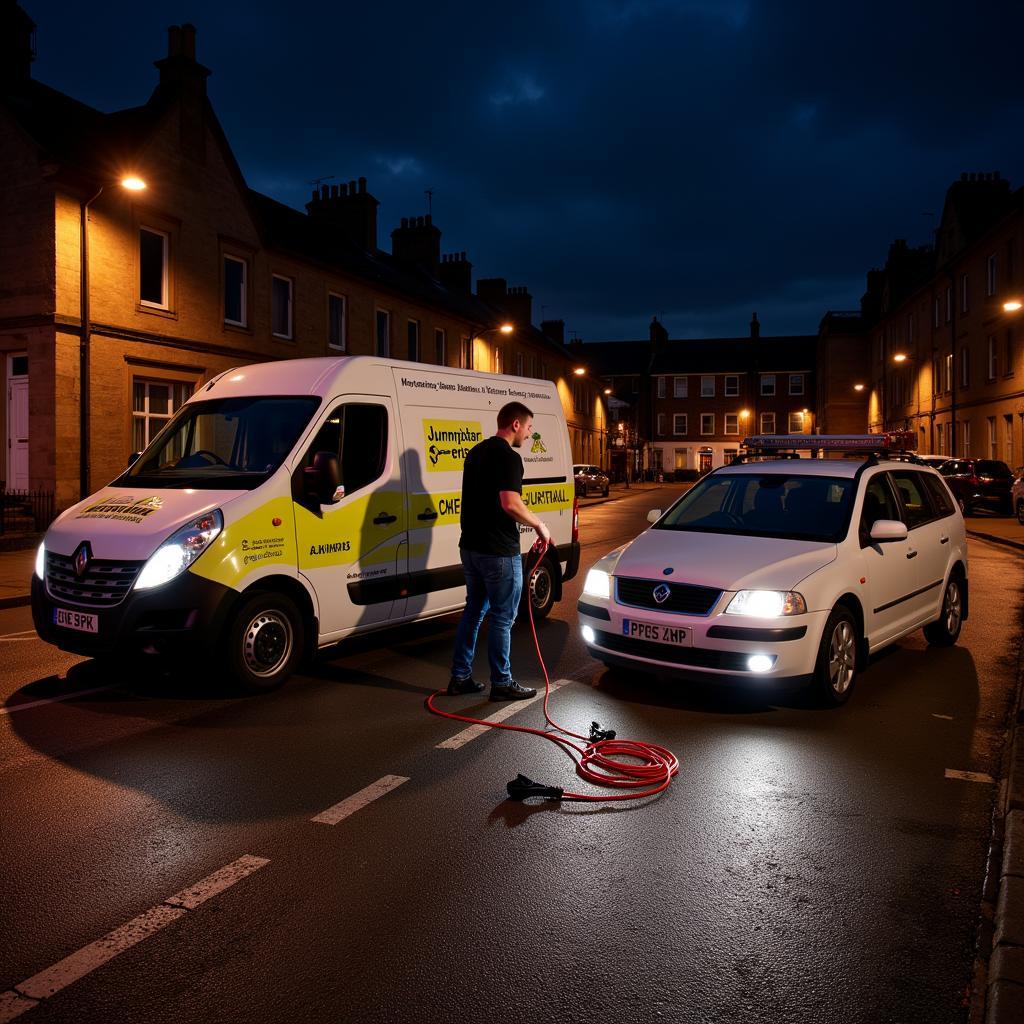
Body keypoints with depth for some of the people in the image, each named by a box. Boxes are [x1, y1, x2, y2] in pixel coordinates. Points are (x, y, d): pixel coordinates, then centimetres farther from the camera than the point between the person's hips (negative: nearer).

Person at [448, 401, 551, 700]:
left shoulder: (476, 451, 14)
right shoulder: (509, 457, -16)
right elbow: (511, 504, -26)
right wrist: (539, 526, -12)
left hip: (470, 547, 9)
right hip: (499, 552, -9)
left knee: (474, 611, 17)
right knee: (502, 618, 2)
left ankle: (460, 677, 22)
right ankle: (501, 683, 11)